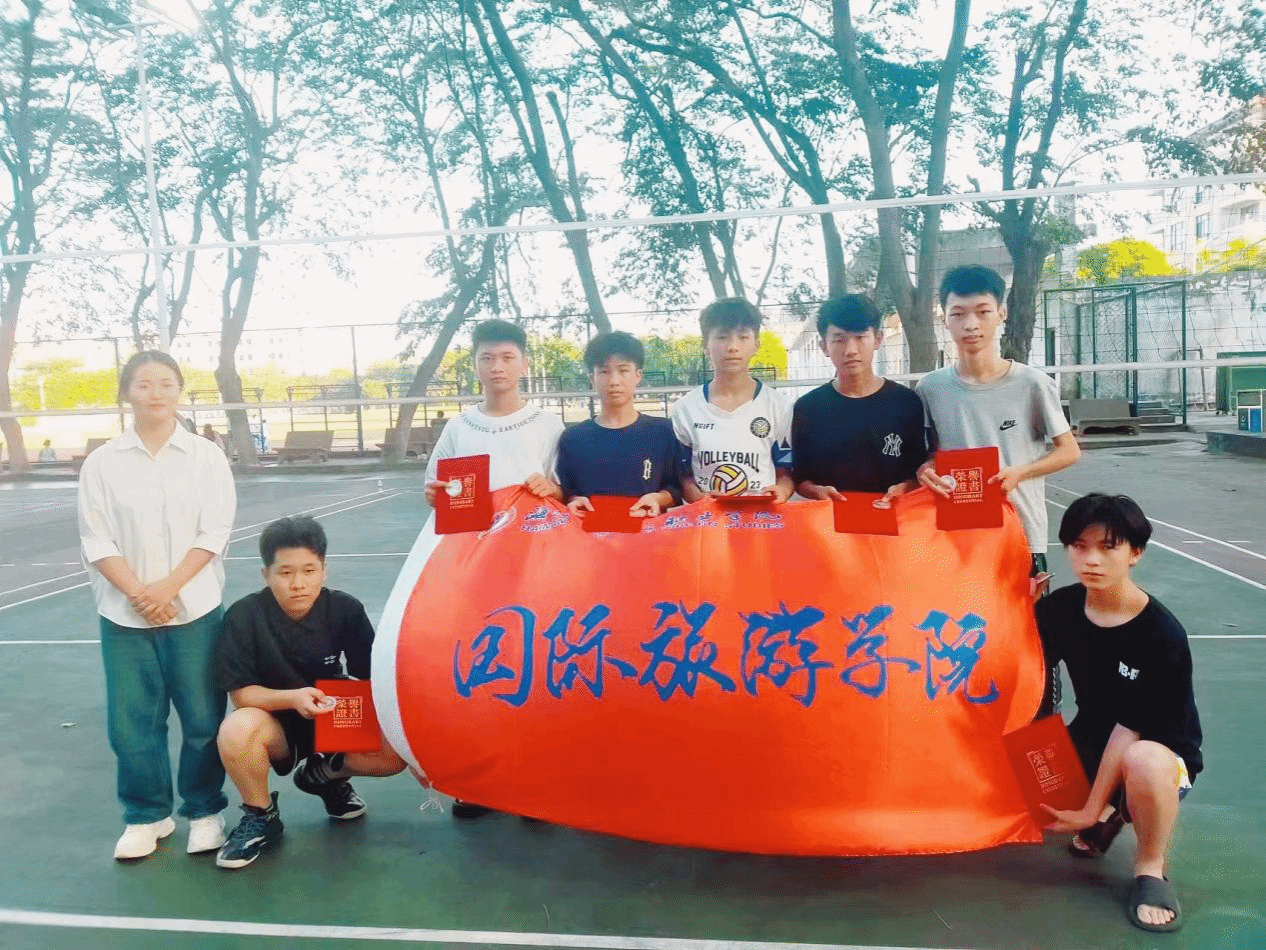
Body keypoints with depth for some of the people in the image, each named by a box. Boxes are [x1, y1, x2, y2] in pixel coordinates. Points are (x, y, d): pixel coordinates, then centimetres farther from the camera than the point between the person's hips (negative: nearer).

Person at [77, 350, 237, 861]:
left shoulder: (206, 456, 0)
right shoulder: (103, 462, 3)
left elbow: (214, 535, -4)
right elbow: (96, 541, -1)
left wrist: (168, 588, -13)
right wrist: (139, 593, -12)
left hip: (194, 610, -1)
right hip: (124, 614, 1)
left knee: (203, 718, 4)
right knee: (131, 722, 7)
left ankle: (204, 811, 21)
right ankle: (146, 815, 25)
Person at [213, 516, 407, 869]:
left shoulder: (345, 609, -14)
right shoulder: (244, 616, -18)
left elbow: (372, 677, -9)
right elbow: (241, 693, -16)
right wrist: (292, 698, -34)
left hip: (333, 719, 2)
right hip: (275, 722, -2)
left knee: (395, 750, -22)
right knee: (236, 731, -36)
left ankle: (324, 774, 12)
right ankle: (260, 817, -4)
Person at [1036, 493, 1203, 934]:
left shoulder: (1163, 636, -24)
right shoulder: (1059, 608, -10)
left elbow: (1131, 728, -22)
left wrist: (1090, 808, -19)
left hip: (1159, 751, -6)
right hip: (1091, 739, 6)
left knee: (1143, 762, -40)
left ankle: (1150, 866, -9)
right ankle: (1111, 815, 17)